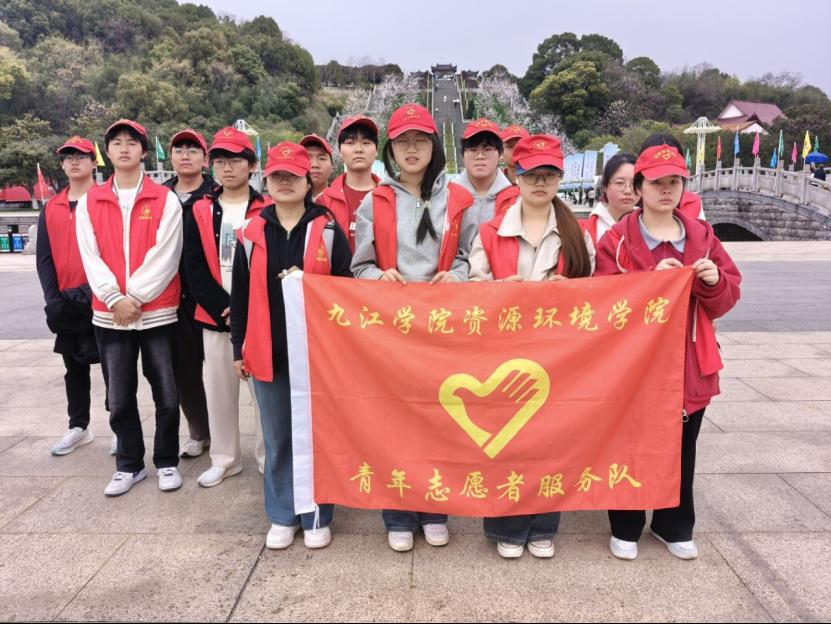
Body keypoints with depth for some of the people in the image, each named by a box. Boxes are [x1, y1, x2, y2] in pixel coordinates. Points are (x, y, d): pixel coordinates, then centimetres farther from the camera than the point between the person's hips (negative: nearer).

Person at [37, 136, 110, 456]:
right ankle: (78, 427, 27)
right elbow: (44, 258, 9)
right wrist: (53, 298, -4)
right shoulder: (50, 209, 11)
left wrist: (91, 292, -16)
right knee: (74, 367, 14)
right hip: (66, 305, 6)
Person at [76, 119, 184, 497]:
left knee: (166, 395, 4)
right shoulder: (89, 202, 8)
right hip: (109, 316, 3)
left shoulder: (165, 199, 0)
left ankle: (167, 462, 21)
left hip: (157, 313, -2)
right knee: (119, 398, 9)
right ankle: (129, 465, 25)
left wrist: (135, 298, -13)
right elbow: (90, 257, 1)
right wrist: (115, 299, -12)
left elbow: (164, 257, -8)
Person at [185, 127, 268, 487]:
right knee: (219, 389, 10)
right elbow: (194, 269, 0)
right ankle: (224, 459, 25)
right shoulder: (200, 212, 7)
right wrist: (224, 306, -11)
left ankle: (269, 457, 17)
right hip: (214, 316, 3)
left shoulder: (268, 212, 1)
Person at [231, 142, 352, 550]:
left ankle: (317, 517, 22)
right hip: (267, 352, 3)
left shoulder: (328, 230, -1)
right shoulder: (252, 233, 6)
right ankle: (283, 516, 28)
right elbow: (240, 294, 9)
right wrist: (239, 348, 7)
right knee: (277, 438, 12)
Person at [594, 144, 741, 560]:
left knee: (681, 449, 14)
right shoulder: (617, 239, -5)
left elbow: (727, 297, 7)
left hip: (689, 364, 4)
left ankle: (674, 526, 34)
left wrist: (715, 281, -14)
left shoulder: (701, 235, 7)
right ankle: (625, 529, 26)